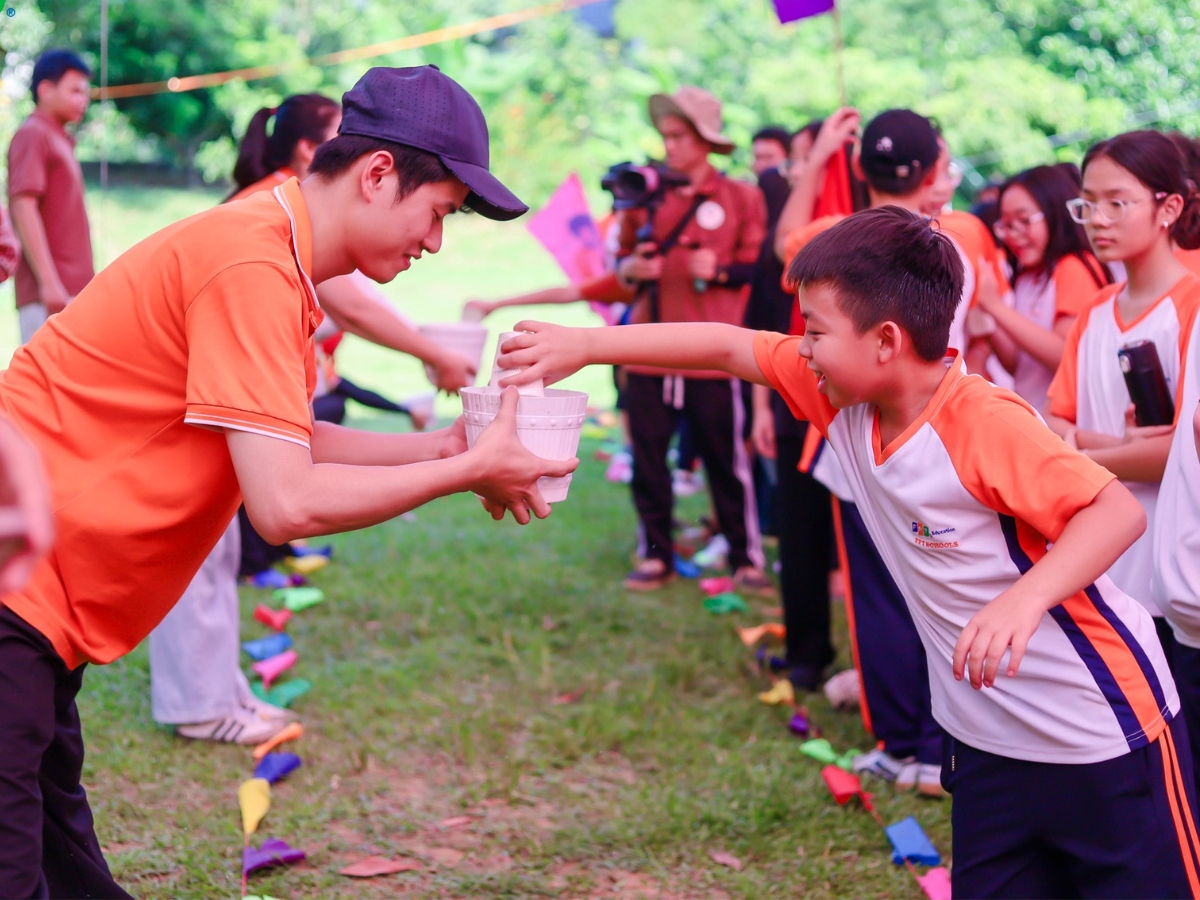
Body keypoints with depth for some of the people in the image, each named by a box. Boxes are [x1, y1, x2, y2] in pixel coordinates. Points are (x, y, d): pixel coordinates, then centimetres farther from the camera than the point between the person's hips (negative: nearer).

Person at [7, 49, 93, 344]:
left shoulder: (59, 140, 21)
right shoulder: (33, 134, -5)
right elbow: (23, 207, -15)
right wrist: (49, 283, -22)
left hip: (72, 293, 9)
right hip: (46, 297, -9)